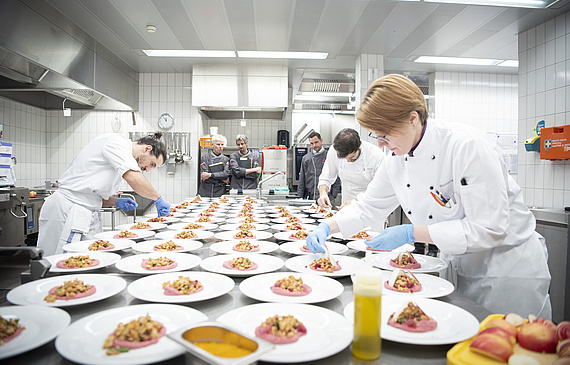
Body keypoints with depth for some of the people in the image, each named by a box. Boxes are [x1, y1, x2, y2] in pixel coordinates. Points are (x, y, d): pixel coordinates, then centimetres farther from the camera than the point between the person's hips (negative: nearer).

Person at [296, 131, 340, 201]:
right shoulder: (305, 158, 11)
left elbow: (337, 179, 1)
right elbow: (301, 180, 13)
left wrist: (332, 196, -6)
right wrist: (300, 196, 6)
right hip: (308, 198, 3)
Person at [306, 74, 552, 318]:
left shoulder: (467, 146, -28)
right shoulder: (396, 161, -6)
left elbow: (489, 229, -28)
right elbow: (368, 206, 6)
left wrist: (411, 233, -29)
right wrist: (327, 227, -8)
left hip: (509, 269, -6)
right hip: (458, 268, 6)